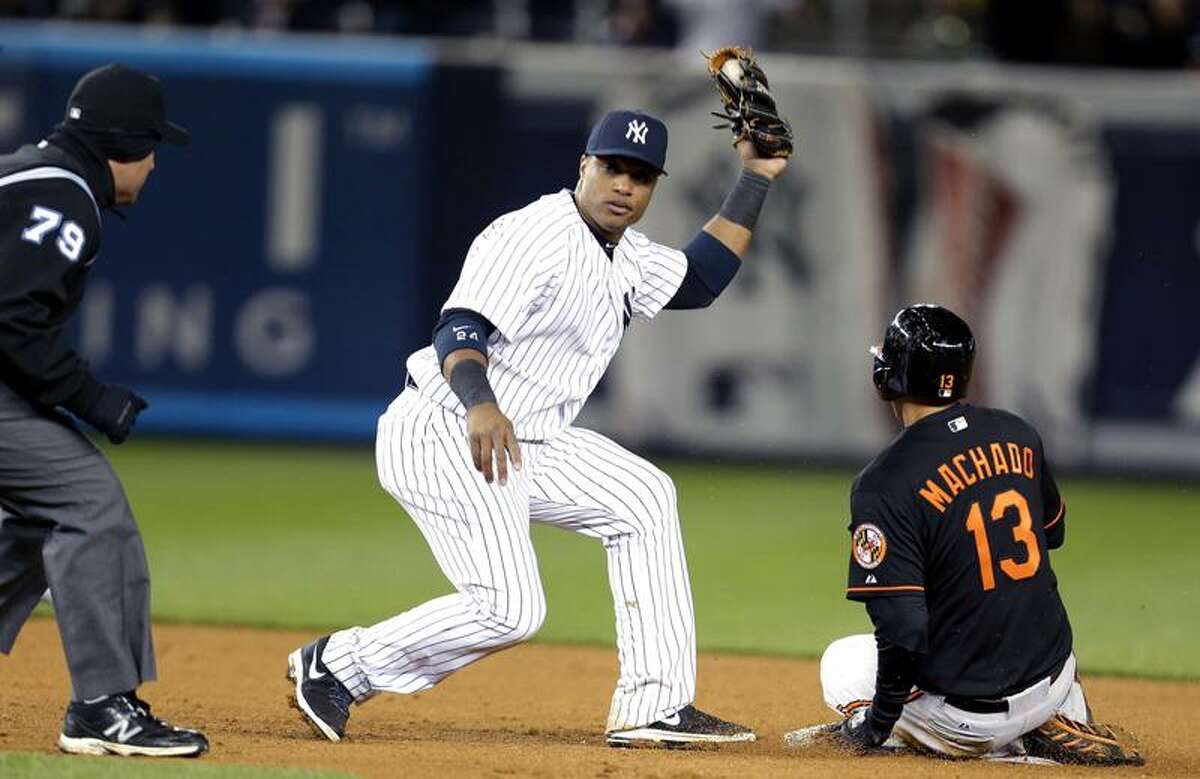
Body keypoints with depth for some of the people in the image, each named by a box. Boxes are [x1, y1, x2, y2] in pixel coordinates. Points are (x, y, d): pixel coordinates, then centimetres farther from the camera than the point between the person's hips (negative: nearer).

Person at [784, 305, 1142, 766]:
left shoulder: (884, 485, -18)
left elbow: (904, 634, -21)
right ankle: (1065, 726, 16)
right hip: (1055, 681, 5)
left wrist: (874, 727, -8)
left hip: (966, 718, -5)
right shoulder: (1018, 436, 1)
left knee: (844, 661, 21)